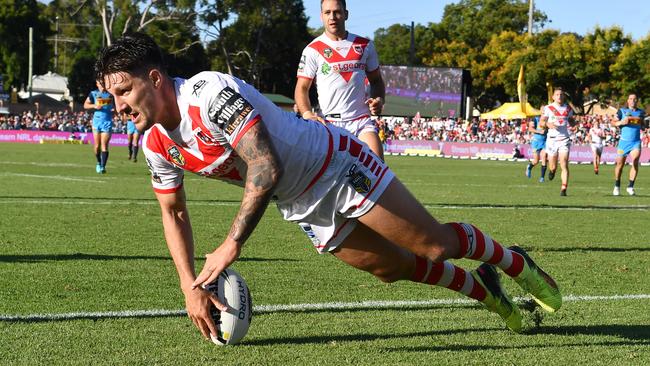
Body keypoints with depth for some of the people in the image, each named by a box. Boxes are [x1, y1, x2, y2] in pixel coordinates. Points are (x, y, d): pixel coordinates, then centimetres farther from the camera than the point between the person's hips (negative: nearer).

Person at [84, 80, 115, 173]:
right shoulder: (93, 93, 4)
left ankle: (103, 166, -9)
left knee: (104, 145, -9)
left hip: (107, 122, -1)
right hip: (96, 121, 1)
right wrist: (94, 106, -11)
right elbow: (85, 105, 8)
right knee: (97, 146, 4)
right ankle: (99, 163, 27)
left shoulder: (111, 94, 5)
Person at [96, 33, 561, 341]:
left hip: (339, 167, -7)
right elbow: (173, 211, 9)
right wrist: (190, 286, -1)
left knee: (436, 245, -1)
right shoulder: (156, 143, -6)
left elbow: (265, 167, -38)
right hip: (305, 209, 7)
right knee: (392, 268, 15)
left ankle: (513, 262, 26)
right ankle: (481, 290, 37)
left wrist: (231, 246, -39)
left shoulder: (209, 92, -32)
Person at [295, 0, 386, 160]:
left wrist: (378, 99, 1)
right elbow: (302, 88, 2)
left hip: (362, 120, 2)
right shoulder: (313, 50, 1)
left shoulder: (365, 45, 11)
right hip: (329, 123, -2)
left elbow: (376, 79, 22)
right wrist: (307, 114, -17)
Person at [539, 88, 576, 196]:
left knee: (564, 166, -11)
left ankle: (563, 189, -12)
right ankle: (552, 170, 42)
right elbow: (541, 123, 1)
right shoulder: (548, 108, 2)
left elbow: (571, 121, 24)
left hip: (564, 139, 1)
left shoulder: (568, 109, 10)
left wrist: (573, 123, 0)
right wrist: (548, 124, -20)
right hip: (552, 139, -1)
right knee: (553, 167, 4)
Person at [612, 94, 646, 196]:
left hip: (636, 142, 1)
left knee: (635, 160, -20)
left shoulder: (641, 112, 11)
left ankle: (630, 186, -12)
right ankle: (617, 186, 24)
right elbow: (613, 122, 2)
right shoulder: (622, 111, 4)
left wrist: (642, 124, -3)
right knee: (620, 164, 4)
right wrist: (621, 122, -17)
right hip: (624, 141, -1)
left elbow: (643, 126, 20)